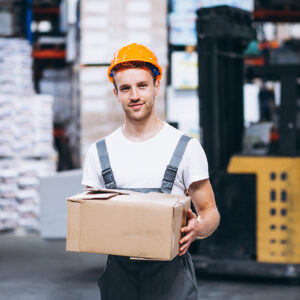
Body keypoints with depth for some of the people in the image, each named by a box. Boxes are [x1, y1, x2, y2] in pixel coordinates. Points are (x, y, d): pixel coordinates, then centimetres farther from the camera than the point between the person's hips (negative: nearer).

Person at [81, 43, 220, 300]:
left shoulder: (186, 148, 1)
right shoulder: (99, 153, 9)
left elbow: (210, 211, 3)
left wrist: (198, 228, -19)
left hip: (170, 272, -2)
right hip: (119, 272, 2)